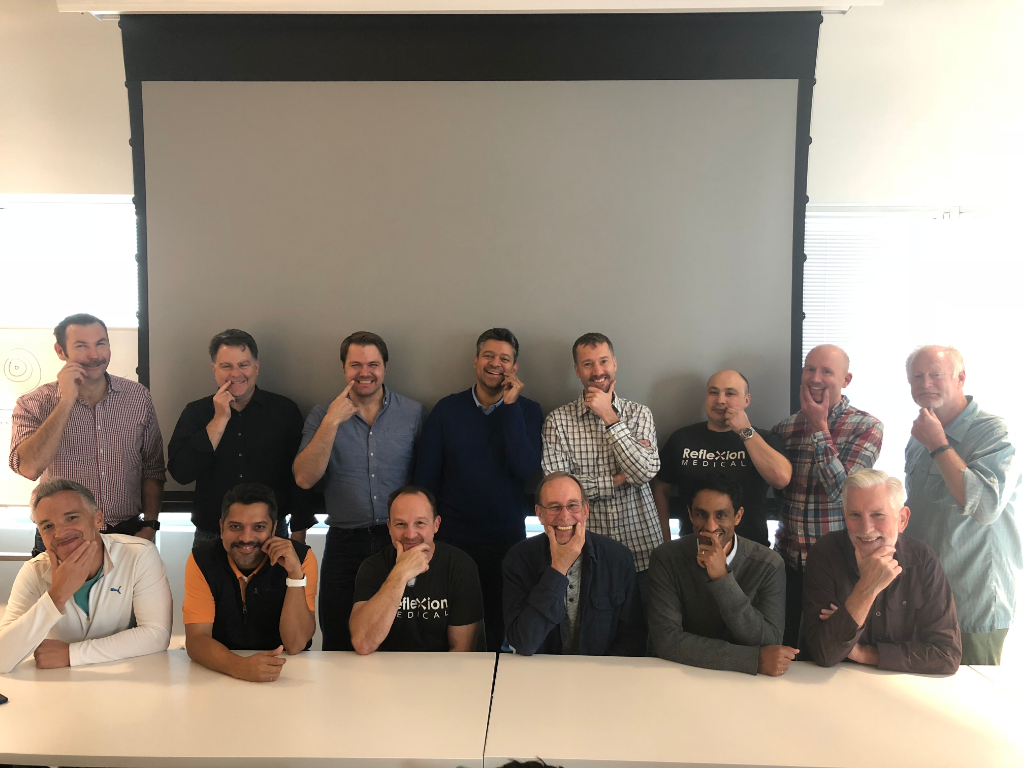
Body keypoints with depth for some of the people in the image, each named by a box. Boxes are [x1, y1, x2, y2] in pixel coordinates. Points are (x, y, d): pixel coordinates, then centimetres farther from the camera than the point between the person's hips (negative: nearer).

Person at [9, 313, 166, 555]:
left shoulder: (138, 396, 0)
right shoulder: (33, 405, -6)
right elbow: (30, 468, -24)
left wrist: (149, 526, -2)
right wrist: (67, 400, -22)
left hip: (128, 535, 2)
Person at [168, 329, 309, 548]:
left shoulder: (285, 411, -3)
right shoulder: (196, 412, 1)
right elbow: (180, 473, -11)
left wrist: (298, 538, -2)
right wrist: (220, 419, -14)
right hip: (211, 537, 1)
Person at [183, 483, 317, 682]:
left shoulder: (301, 557, -11)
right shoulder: (202, 560, -8)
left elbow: (294, 645, -14)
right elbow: (196, 639, -15)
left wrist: (295, 574, -24)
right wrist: (239, 666, -33)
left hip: (284, 675, -1)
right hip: (220, 673, 1)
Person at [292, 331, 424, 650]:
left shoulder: (413, 412, 3)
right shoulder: (322, 415, 4)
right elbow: (304, 478, -7)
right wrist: (332, 423, -14)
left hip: (400, 542, 0)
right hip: (345, 543, 1)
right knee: (339, 646, 9)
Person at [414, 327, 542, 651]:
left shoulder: (527, 411, 0)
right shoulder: (447, 409, 0)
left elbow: (525, 468, -15)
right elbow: (425, 478, 2)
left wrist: (510, 405, -16)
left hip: (507, 540, 0)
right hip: (452, 540, 0)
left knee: (499, 630, 11)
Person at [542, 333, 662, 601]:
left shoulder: (639, 413, 3)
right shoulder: (557, 420, -2)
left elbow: (646, 471, -12)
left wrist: (609, 417, -13)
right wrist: (618, 480, -11)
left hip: (642, 550, 2)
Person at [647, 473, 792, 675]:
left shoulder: (768, 564, -8)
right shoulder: (666, 559, -10)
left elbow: (769, 644, -15)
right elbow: (667, 640, -17)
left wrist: (722, 578, -25)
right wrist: (754, 659, -20)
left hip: (743, 680, 1)